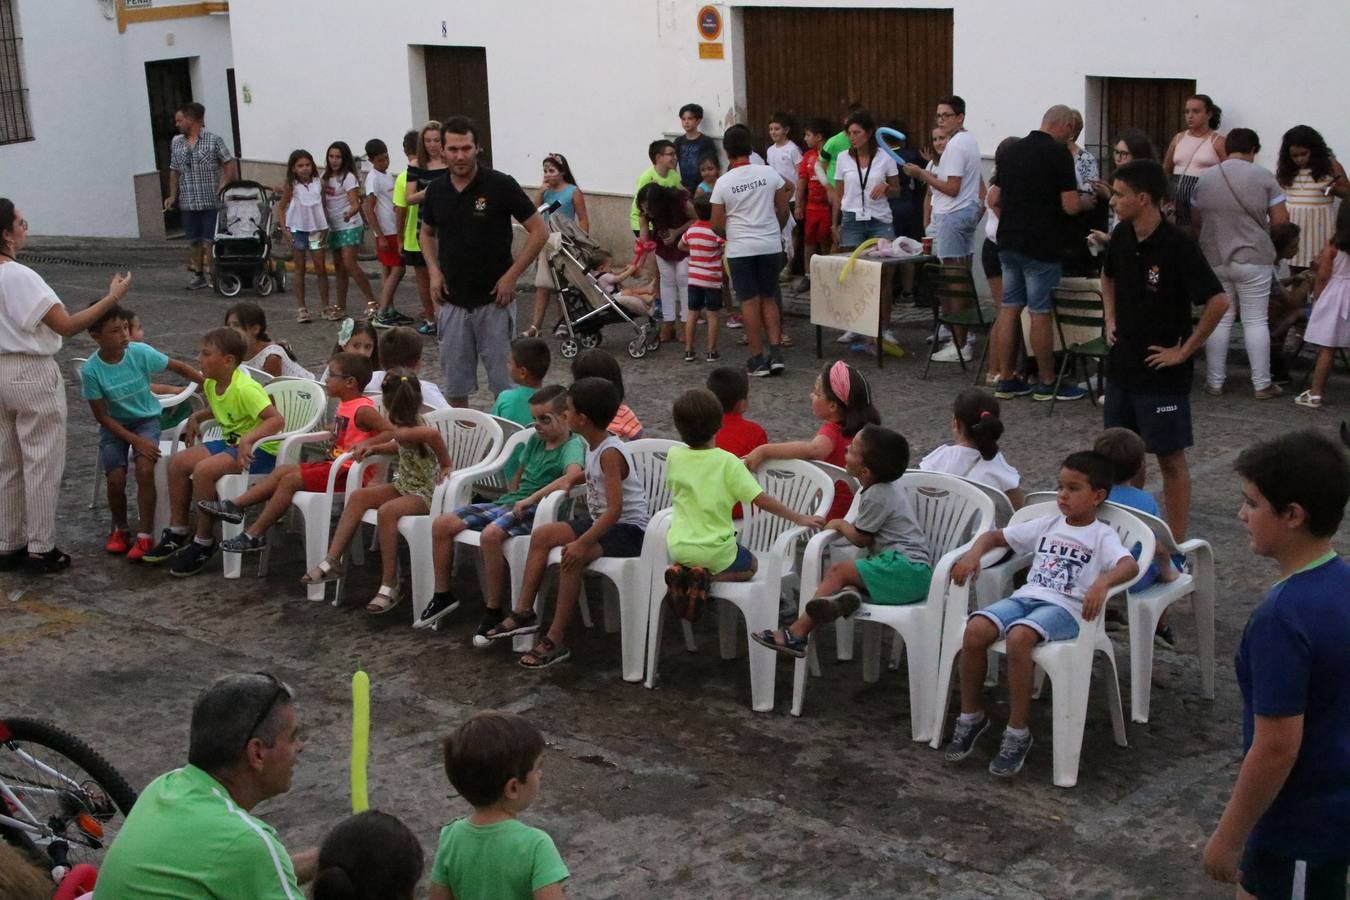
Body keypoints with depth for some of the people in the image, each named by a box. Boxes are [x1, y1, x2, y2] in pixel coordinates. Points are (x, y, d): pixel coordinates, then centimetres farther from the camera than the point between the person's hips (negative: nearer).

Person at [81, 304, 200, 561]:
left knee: (145, 470, -24)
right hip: (115, 426, 0)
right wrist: (135, 440, -18)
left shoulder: (141, 353, -18)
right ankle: (120, 529, 14)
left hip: (146, 419, 0)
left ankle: (145, 537, -11)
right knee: (116, 479, -16)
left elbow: (178, 367, -2)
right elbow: (102, 416, -12)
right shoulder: (91, 370, -19)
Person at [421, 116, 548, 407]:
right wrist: (434, 271, 4)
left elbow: (539, 231, -7)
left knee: (503, 382, 1)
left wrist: (511, 275, -12)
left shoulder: (501, 185, -11)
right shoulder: (436, 190, 3)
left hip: (494, 301, -4)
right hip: (453, 303, 4)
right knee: (455, 383, 10)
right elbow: (427, 233, 21)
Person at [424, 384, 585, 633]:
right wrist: (513, 497, 12)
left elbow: (573, 475, -32)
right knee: (441, 524, -3)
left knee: (491, 534, -38)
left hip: (534, 510, -8)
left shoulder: (572, 446, -10)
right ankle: (442, 596, 11)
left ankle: (493, 611, -23)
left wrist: (529, 500, -30)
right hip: (508, 501, 8)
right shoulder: (535, 440, 15)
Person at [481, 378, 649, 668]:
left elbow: (615, 508, -29)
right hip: (600, 519, 10)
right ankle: (524, 612, 8)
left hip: (627, 527, -10)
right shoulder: (593, 446, 5)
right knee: (542, 535, 4)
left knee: (572, 557, -30)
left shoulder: (610, 452, -23)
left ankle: (556, 641, -21)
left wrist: (582, 543, -32)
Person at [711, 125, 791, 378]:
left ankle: (757, 359, 4)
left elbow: (716, 224, -3)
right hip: (771, 246, 2)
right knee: (769, 299, 13)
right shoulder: (769, 174, -2)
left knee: (750, 302, 3)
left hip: (740, 250, -2)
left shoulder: (723, 182, -7)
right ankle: (776, 353, 3)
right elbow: (783, 210, 5)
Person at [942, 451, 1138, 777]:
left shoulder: (1102, 536, 6)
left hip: (1064, 607, -5)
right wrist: (974, 553, 3)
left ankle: (1018, 732, -21)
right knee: (975, 630, -25)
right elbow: (996, 536, 26)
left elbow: (1130, 565, -14)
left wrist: (1102, 582, -36)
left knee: (1019, 637, -36)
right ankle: (971, 716, -5)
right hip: (1026, 595, 5)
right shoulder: (1047, 525, 23)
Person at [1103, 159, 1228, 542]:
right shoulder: (1121, 237, 2)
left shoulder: (1178, 246, -19)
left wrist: (1185, 350, -17)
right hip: (1122, 365, 7)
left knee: (1170, 459, 2)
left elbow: (1218, 302, -23)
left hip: (1162, 372, -7)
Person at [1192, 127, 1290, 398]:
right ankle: (1262, 384, 6)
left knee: (1219, 319, 9)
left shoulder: (1204, 178, 2)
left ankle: (1214, 382, 11)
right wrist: (1258, 223, 13)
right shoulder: (1263, 177, -7)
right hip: (1251, 259, -3)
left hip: (1214, 260, 3)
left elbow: (1195, 220, 9)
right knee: (1255, 321, 3)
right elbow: (1281, 220, -7)